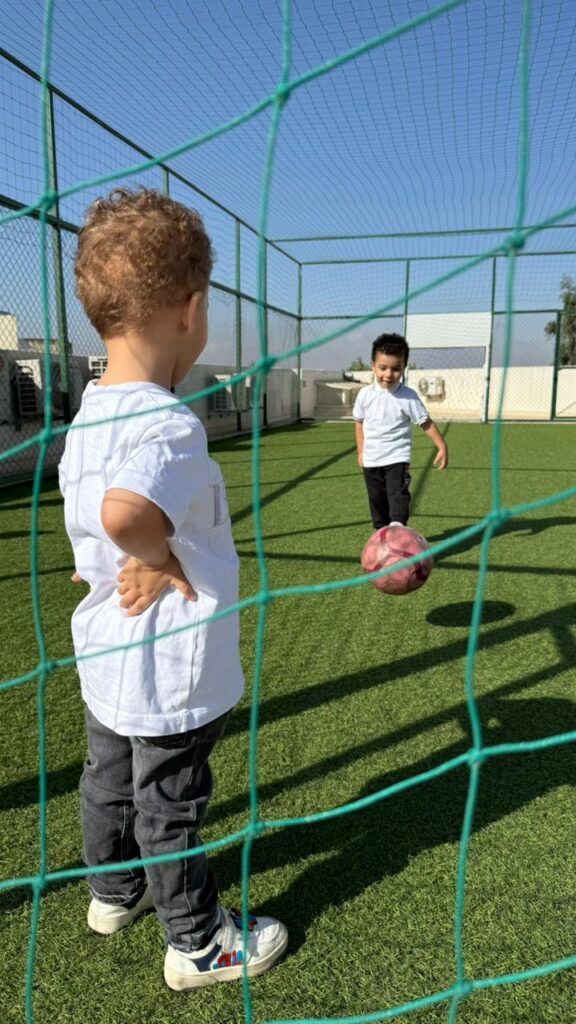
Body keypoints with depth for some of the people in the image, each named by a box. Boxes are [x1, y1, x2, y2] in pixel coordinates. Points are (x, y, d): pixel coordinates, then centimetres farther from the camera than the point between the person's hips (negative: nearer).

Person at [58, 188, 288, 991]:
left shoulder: (90, 412, 1)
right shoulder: (168, 424, -28)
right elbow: (124, 512, -45)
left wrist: (145, 554, -1)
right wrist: (161, 556, -26)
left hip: (108, 659, 8)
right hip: (169, 672, -8)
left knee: (110, 780, 26)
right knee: (171, 807, 12)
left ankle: (113, 892, 52)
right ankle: (199, 943, 37)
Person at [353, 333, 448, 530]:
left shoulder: (408, 396, -10)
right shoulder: (365, 394, 0)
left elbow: (426, 423, -5)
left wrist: (442, 446, -10)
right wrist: (361, 452, 13)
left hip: (397, 458, -4)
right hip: (371, 460, 4)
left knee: (398, 495, -18)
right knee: (377, 499, 12)